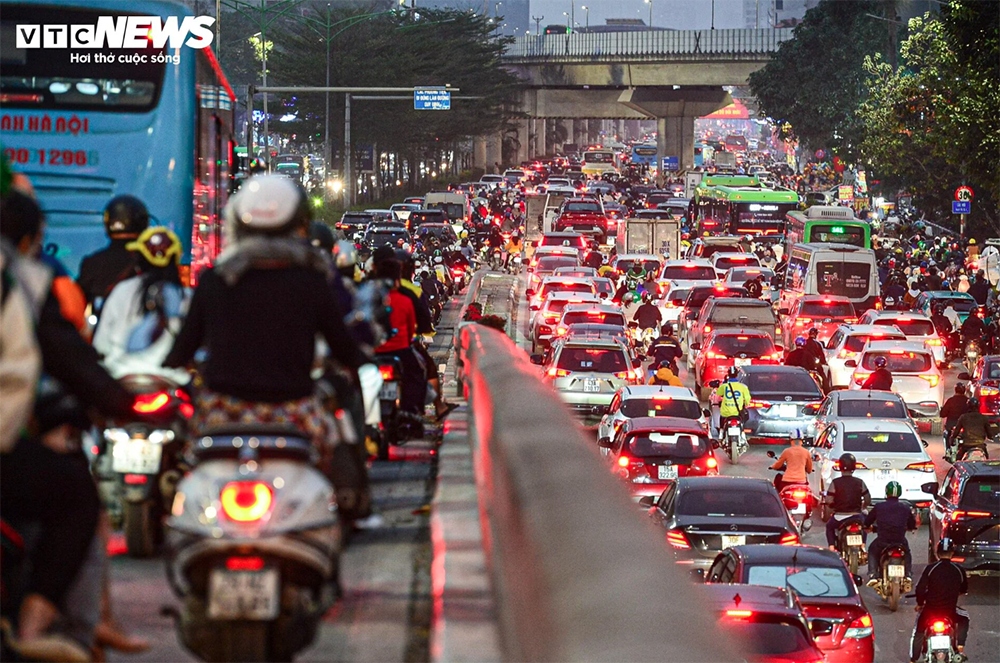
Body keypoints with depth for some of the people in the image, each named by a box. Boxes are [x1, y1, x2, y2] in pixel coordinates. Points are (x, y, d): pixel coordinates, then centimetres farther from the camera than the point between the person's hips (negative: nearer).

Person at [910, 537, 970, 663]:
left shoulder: (930, 568, -11)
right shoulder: (959, 570, -5)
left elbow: (920, 589, -12)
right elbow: (964, 590, 11)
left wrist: (920, 604, 7)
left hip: (930, 610, -1)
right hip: (950, 612, 1)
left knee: (918, 633, 22)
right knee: (964, 618, 32)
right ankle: (960, 646, 19)